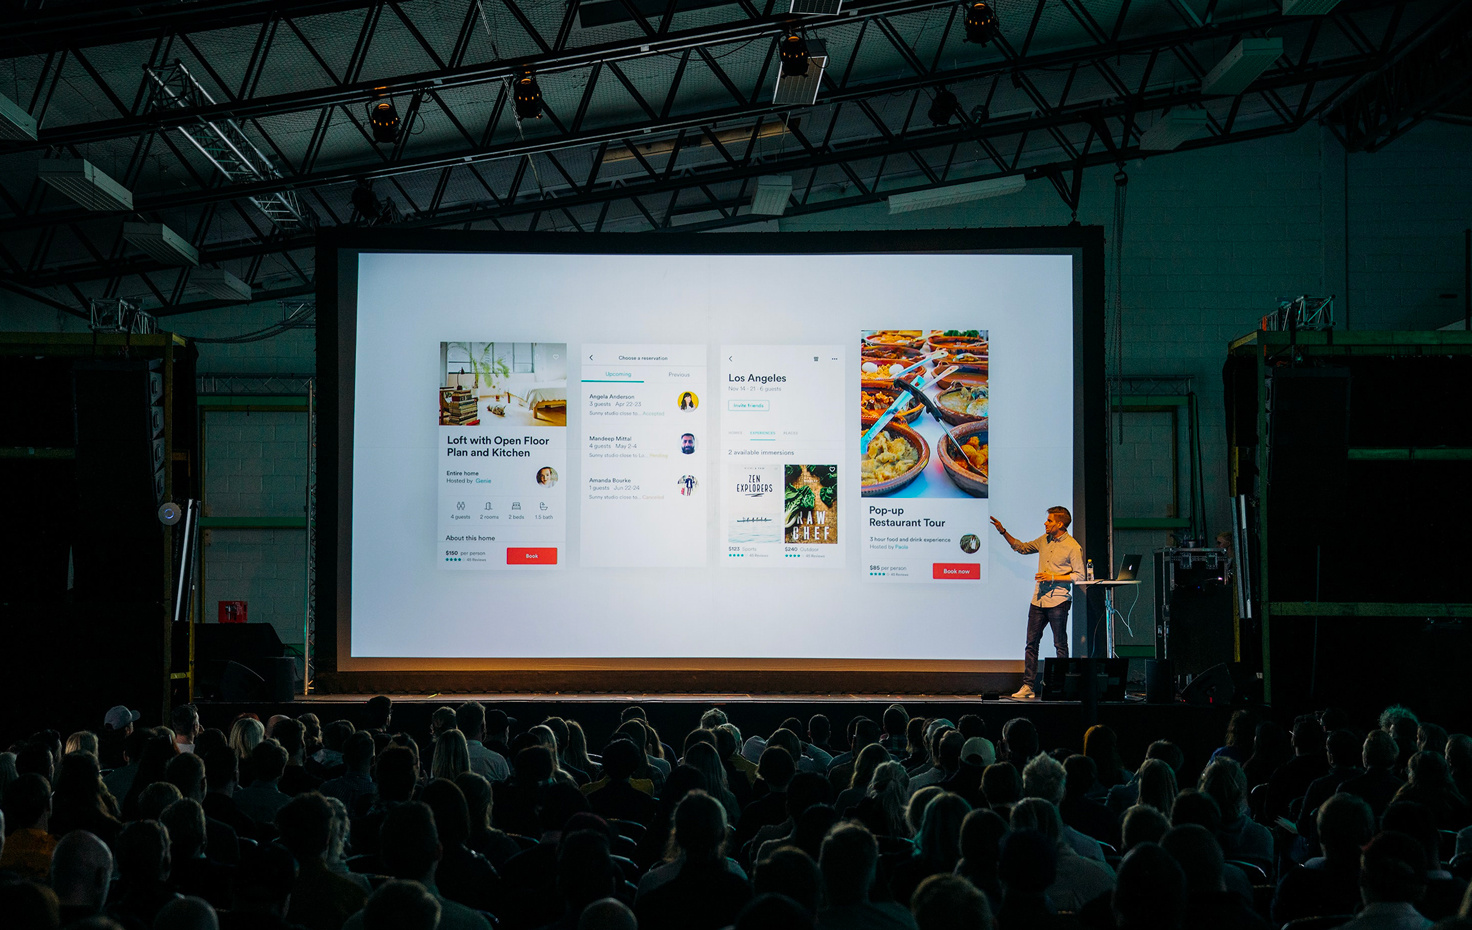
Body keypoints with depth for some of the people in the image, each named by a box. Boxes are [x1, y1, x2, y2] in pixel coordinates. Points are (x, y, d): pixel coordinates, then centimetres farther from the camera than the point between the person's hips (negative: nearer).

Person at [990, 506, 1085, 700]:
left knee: (1060, 645, 0)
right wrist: (1003, 532, 17)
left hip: (1058, 602, -7)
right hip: (1039, 600, 7)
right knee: (1031, 643, 4)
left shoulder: (1072, 547, -9)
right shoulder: (1044, 540, 11)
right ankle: (1028, 687, 6)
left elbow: (1079, 575, -10)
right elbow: (1022, 547, 25)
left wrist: (1053, 577, -17)